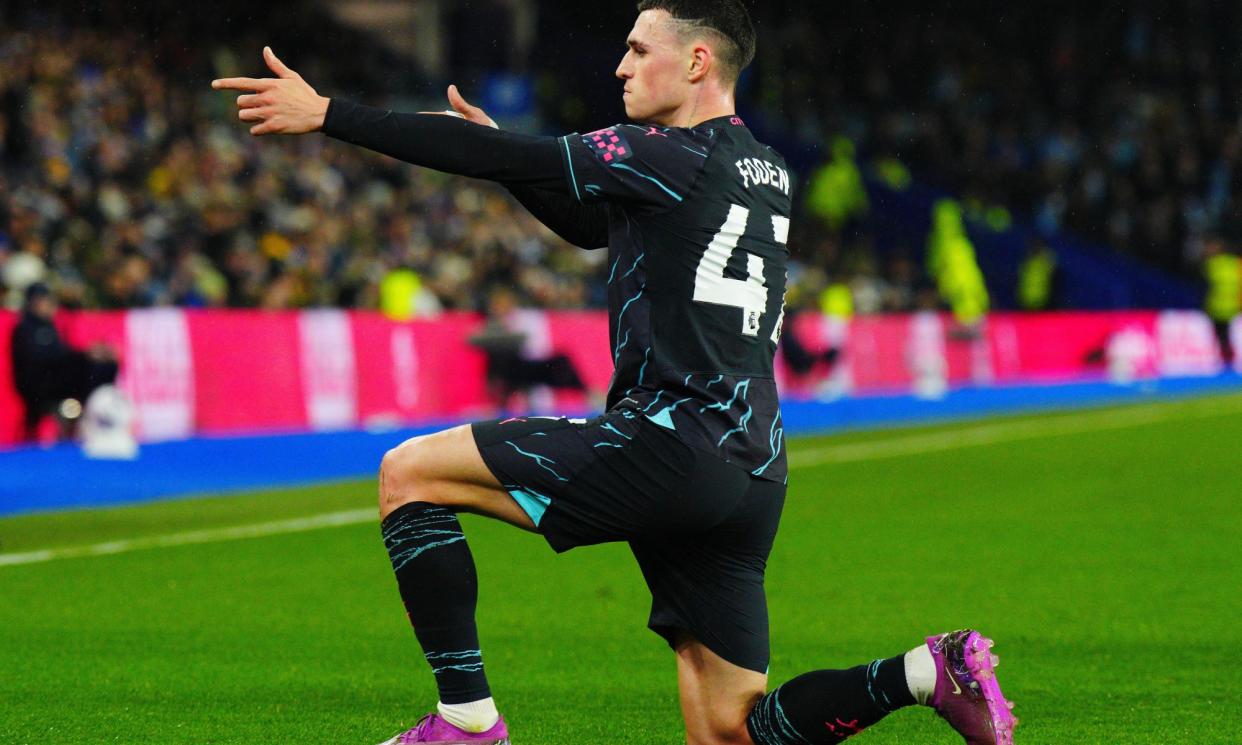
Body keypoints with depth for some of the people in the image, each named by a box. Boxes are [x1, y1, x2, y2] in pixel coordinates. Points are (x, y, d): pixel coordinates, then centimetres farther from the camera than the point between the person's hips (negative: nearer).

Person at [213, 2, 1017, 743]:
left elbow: (495, 159, -8)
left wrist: (329, 115, -4)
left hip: (670, 439, -9)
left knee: (409, 472, 0)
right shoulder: (764, 170, 19)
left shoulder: (672, 158, -7)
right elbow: (590, 224, 30)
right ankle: (929, 671, -5)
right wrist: (497, 149, 21)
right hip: (752, 476, 9)